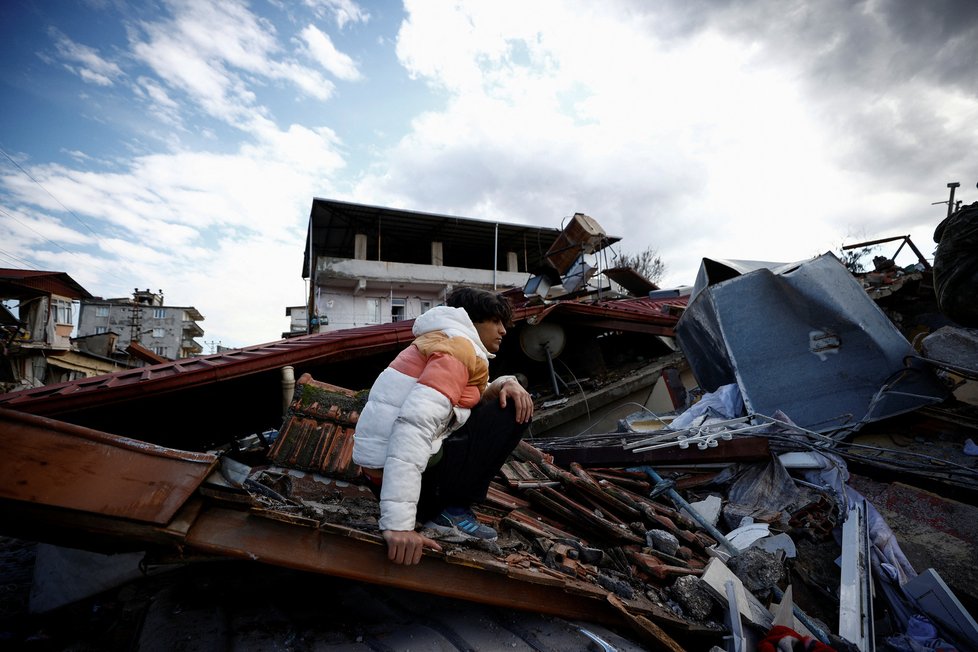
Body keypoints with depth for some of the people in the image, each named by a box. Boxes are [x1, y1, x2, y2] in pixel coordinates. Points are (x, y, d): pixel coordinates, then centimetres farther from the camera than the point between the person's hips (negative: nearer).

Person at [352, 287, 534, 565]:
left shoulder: (442, 342, 18)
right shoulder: (459, 346, -13)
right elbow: (416, 423, -27)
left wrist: (506, 383, -3)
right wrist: (398, 523, -32)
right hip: (405, 473, -9)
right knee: (513, 410, -2)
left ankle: (431, 509, 12)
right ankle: (453, 510, -2)